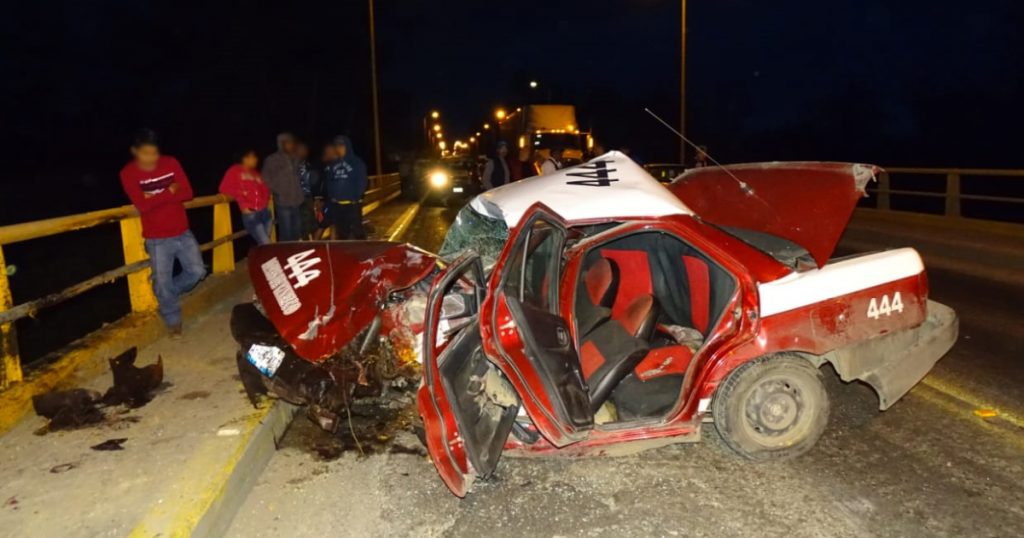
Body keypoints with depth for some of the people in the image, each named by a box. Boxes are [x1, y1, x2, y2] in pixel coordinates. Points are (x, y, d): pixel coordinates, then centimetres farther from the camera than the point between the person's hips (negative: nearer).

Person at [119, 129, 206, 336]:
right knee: (163, 282, 1)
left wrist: (157, 197, -18)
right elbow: (143, 205, -20)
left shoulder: (171, 163, -1)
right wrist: (169, 191, -16)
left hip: (183, 232, 3)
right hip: (157, 239, -3)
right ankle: (173, 321, 20)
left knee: (197, 271, 7)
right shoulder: (128, 173, -10)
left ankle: (169, 294, 34)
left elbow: (187, 193, -8)